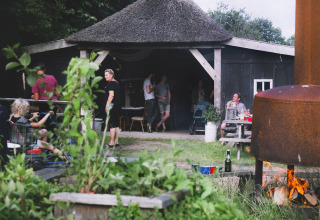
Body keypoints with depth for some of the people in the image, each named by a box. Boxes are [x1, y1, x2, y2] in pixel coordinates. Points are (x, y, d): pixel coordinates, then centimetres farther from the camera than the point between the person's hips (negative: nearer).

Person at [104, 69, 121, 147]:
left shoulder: (111, 83, -11)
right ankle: (116, 142, 14)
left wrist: (107, 105, -20)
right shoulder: (116, 83, 18)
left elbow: (111, 95, -20)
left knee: (112, 124, -9)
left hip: (112, 105, -10)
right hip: (118, 105, 10)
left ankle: (112, 142, -10)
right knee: (116, 124, 11)